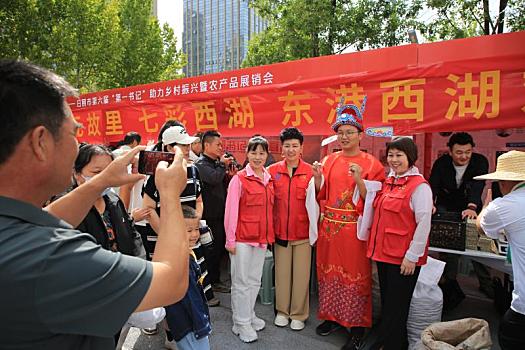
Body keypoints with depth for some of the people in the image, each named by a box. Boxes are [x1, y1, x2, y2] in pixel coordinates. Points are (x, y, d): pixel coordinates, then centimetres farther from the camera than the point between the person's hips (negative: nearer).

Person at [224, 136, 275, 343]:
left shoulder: (269, 179, 6)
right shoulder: (239, 179, -11)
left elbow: (269, 208, 11)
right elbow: (231, 211, -11)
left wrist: (270, 235, 9)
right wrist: (230, 239, -11)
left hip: (262, 238, 6)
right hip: (242, 238, -5)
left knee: (255, 280, 18)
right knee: (241, 282, 7)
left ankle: (249, 315, 36)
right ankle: (241, 323, 23)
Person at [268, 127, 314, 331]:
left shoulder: (310, 171, -5)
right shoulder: (272, 171, 0)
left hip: (303, 231, -1)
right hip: (280, 231, 2)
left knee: (301, 274, 10)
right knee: (282, 272, 13)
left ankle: (299, 314, 28)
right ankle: (282, 311, 32)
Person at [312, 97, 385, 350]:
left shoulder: (371, 164, -5)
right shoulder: (329, 160, 7)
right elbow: (321, 194, 9)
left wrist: (359, 180, -25)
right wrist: (317, 177, -8)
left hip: (354, 228, -4)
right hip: (329, 225, 5)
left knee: (356, 273, 5)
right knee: (329, 270, 13)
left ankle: (357, 325, 23)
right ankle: (332, 316, 33)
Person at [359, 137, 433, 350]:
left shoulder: (419, 186, -12)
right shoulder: (388, 182, 11)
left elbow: (424, 224, -15)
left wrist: (412, 256, -15)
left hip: (403, 259, -7)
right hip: (383, 252, 8)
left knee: (396, 308, 6)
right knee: (386, 303, 19)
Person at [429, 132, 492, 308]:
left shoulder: (480, 162, -16)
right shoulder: (441, 163, -15)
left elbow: (477, 186, -31)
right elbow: (433, 185, -27)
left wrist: (472, 207, -47)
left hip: (470, 208, 0)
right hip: (446, 208, 0)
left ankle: (486, 284, 24)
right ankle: (449, 282, 12)